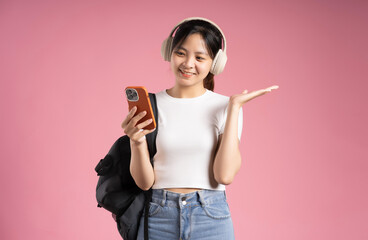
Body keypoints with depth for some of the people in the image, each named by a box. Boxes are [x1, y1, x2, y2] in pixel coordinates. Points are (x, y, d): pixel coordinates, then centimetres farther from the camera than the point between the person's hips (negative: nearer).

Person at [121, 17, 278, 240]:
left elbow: (225, 175, -13)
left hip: (211, 219, 0)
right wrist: (137, 142, -19)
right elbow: (145, 182, -1)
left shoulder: (224, 107, -1)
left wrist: (234, 107, -10)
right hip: (159, 218, 1)